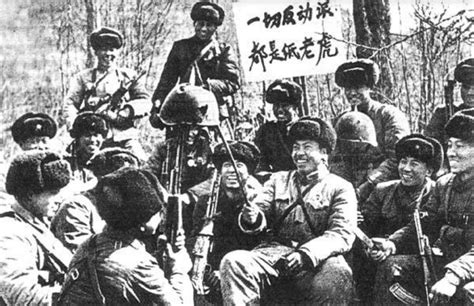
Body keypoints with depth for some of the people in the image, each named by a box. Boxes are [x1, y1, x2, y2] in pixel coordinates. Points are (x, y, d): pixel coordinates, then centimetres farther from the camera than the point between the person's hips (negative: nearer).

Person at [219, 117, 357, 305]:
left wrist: (306, 254, -23)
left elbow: (342, 234, -4)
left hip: (318, 259, -3)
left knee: (337, 275, -37)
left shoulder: (340, 188, 10)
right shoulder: (278, 180, 23)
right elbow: (262, 212, 13)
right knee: (233, 263, -26)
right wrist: (252, 220, -15)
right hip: (275, 251, 3)